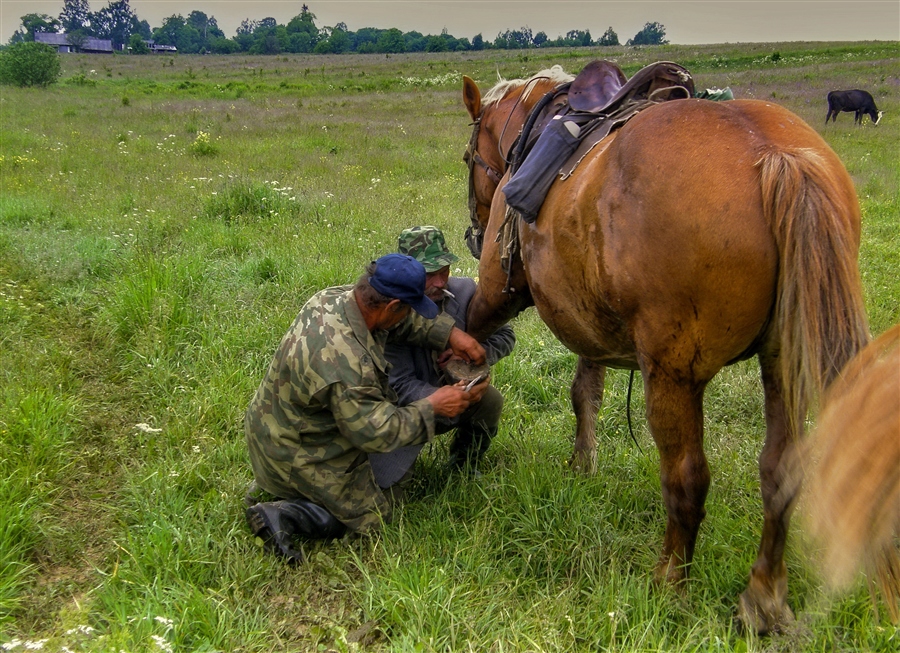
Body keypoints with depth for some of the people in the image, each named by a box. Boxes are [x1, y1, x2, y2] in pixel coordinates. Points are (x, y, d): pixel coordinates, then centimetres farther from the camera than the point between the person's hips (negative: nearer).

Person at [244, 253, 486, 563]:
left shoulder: (335, 296, -12)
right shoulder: (345, 360, -39)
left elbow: (401, 321, 5)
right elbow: (377, 433, -29)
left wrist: (450, 333, -6)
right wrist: (433, 406, -18)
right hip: (295, 453, -9)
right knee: (371, 515, 9)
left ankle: (270, 487, 19)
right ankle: (281, 515, -2)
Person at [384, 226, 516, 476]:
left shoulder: (464, 290, -12)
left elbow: (504, 336, -1)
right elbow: (401, 386, -25)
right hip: (407, 408, -3)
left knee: (490, 399, -26)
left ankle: (463, 468, 3)